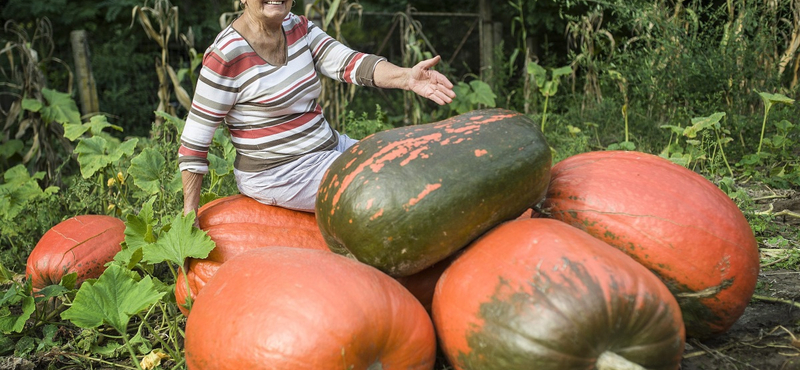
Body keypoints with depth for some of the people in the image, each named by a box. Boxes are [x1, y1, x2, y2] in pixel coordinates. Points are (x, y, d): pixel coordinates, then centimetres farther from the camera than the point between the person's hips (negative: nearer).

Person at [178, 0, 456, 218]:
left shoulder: (297, 27, 2)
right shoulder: (226, 55, -19)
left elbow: (346, 62, -11)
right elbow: (194, 141, -16)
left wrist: (406, 77, -29)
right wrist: (190, 217, -17)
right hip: (277, 172, -8)